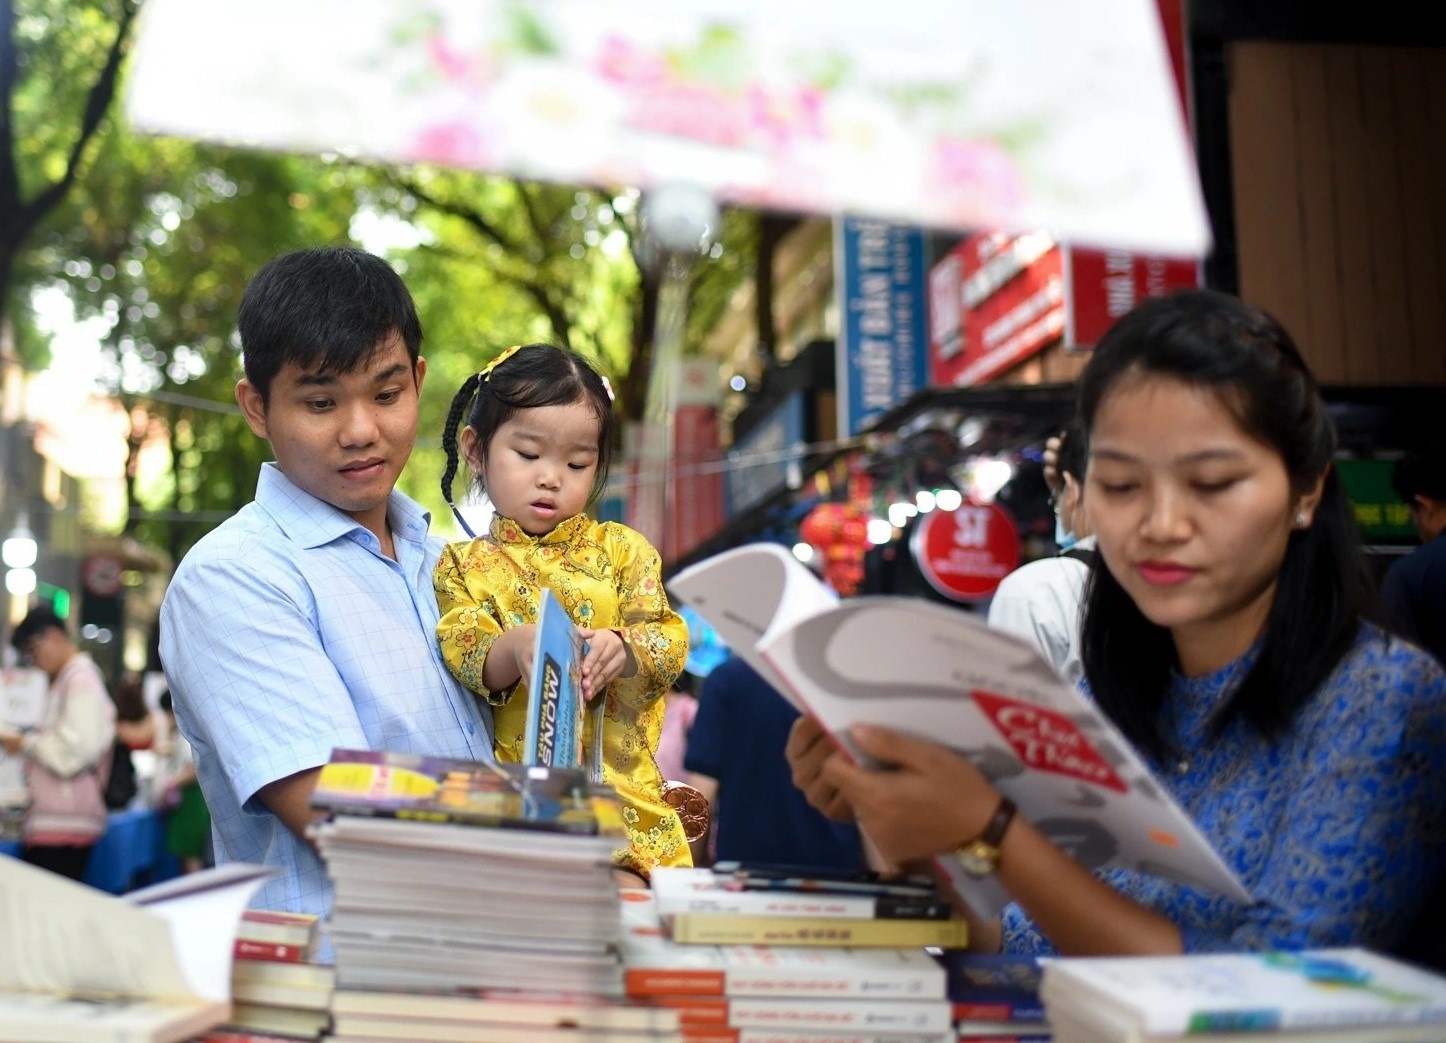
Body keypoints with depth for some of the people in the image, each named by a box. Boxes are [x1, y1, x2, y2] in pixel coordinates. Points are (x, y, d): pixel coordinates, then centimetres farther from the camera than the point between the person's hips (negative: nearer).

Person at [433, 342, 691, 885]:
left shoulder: (620, 549, 14)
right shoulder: (462, 565, 13)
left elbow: (670, 639, 4)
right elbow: (459, 647, -3)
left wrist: (624, 648, -19)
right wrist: (513, 650, -25)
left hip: (621, 785, 1)